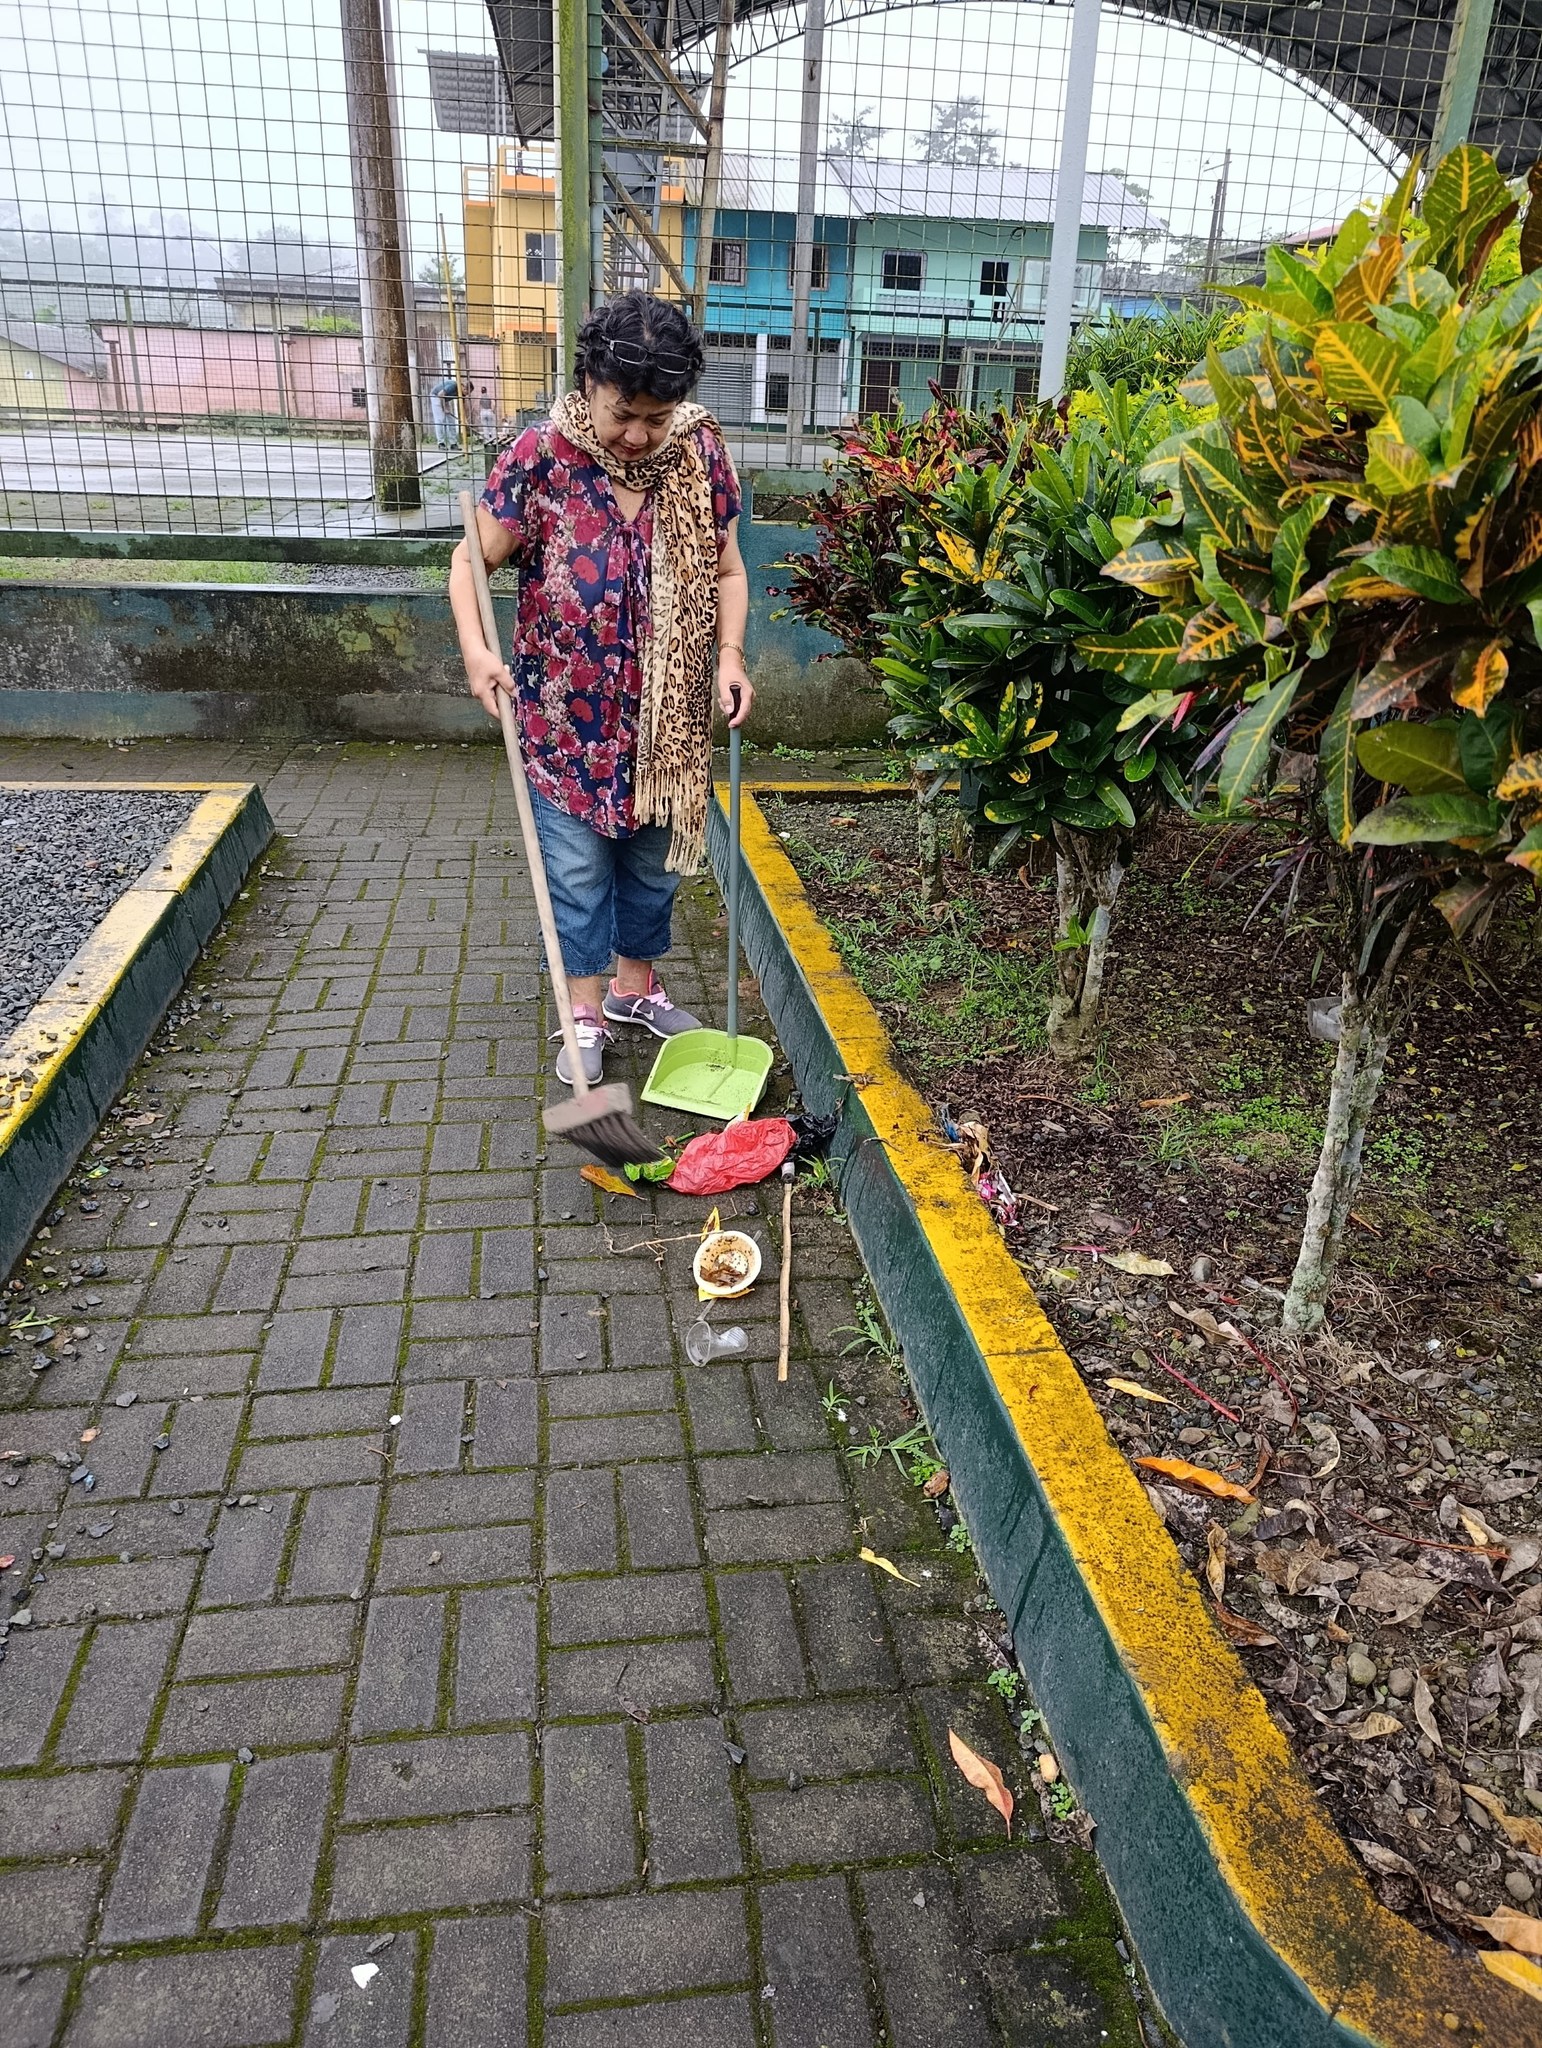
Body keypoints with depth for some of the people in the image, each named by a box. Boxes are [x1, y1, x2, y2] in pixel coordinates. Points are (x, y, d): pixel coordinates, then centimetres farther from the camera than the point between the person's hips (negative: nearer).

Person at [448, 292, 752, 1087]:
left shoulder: (700, 454, -5)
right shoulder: (541, 457, -13)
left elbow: (726, 570, 5)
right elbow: (473, 558, -8)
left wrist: (730, 654, -11)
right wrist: (475, 647, -25)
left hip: (665, 717, 3)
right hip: (569, 717, -3)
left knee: (654, 863, 16)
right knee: (578, 871, 7)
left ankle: (635, 986, 37)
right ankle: (586, 1012, 24)